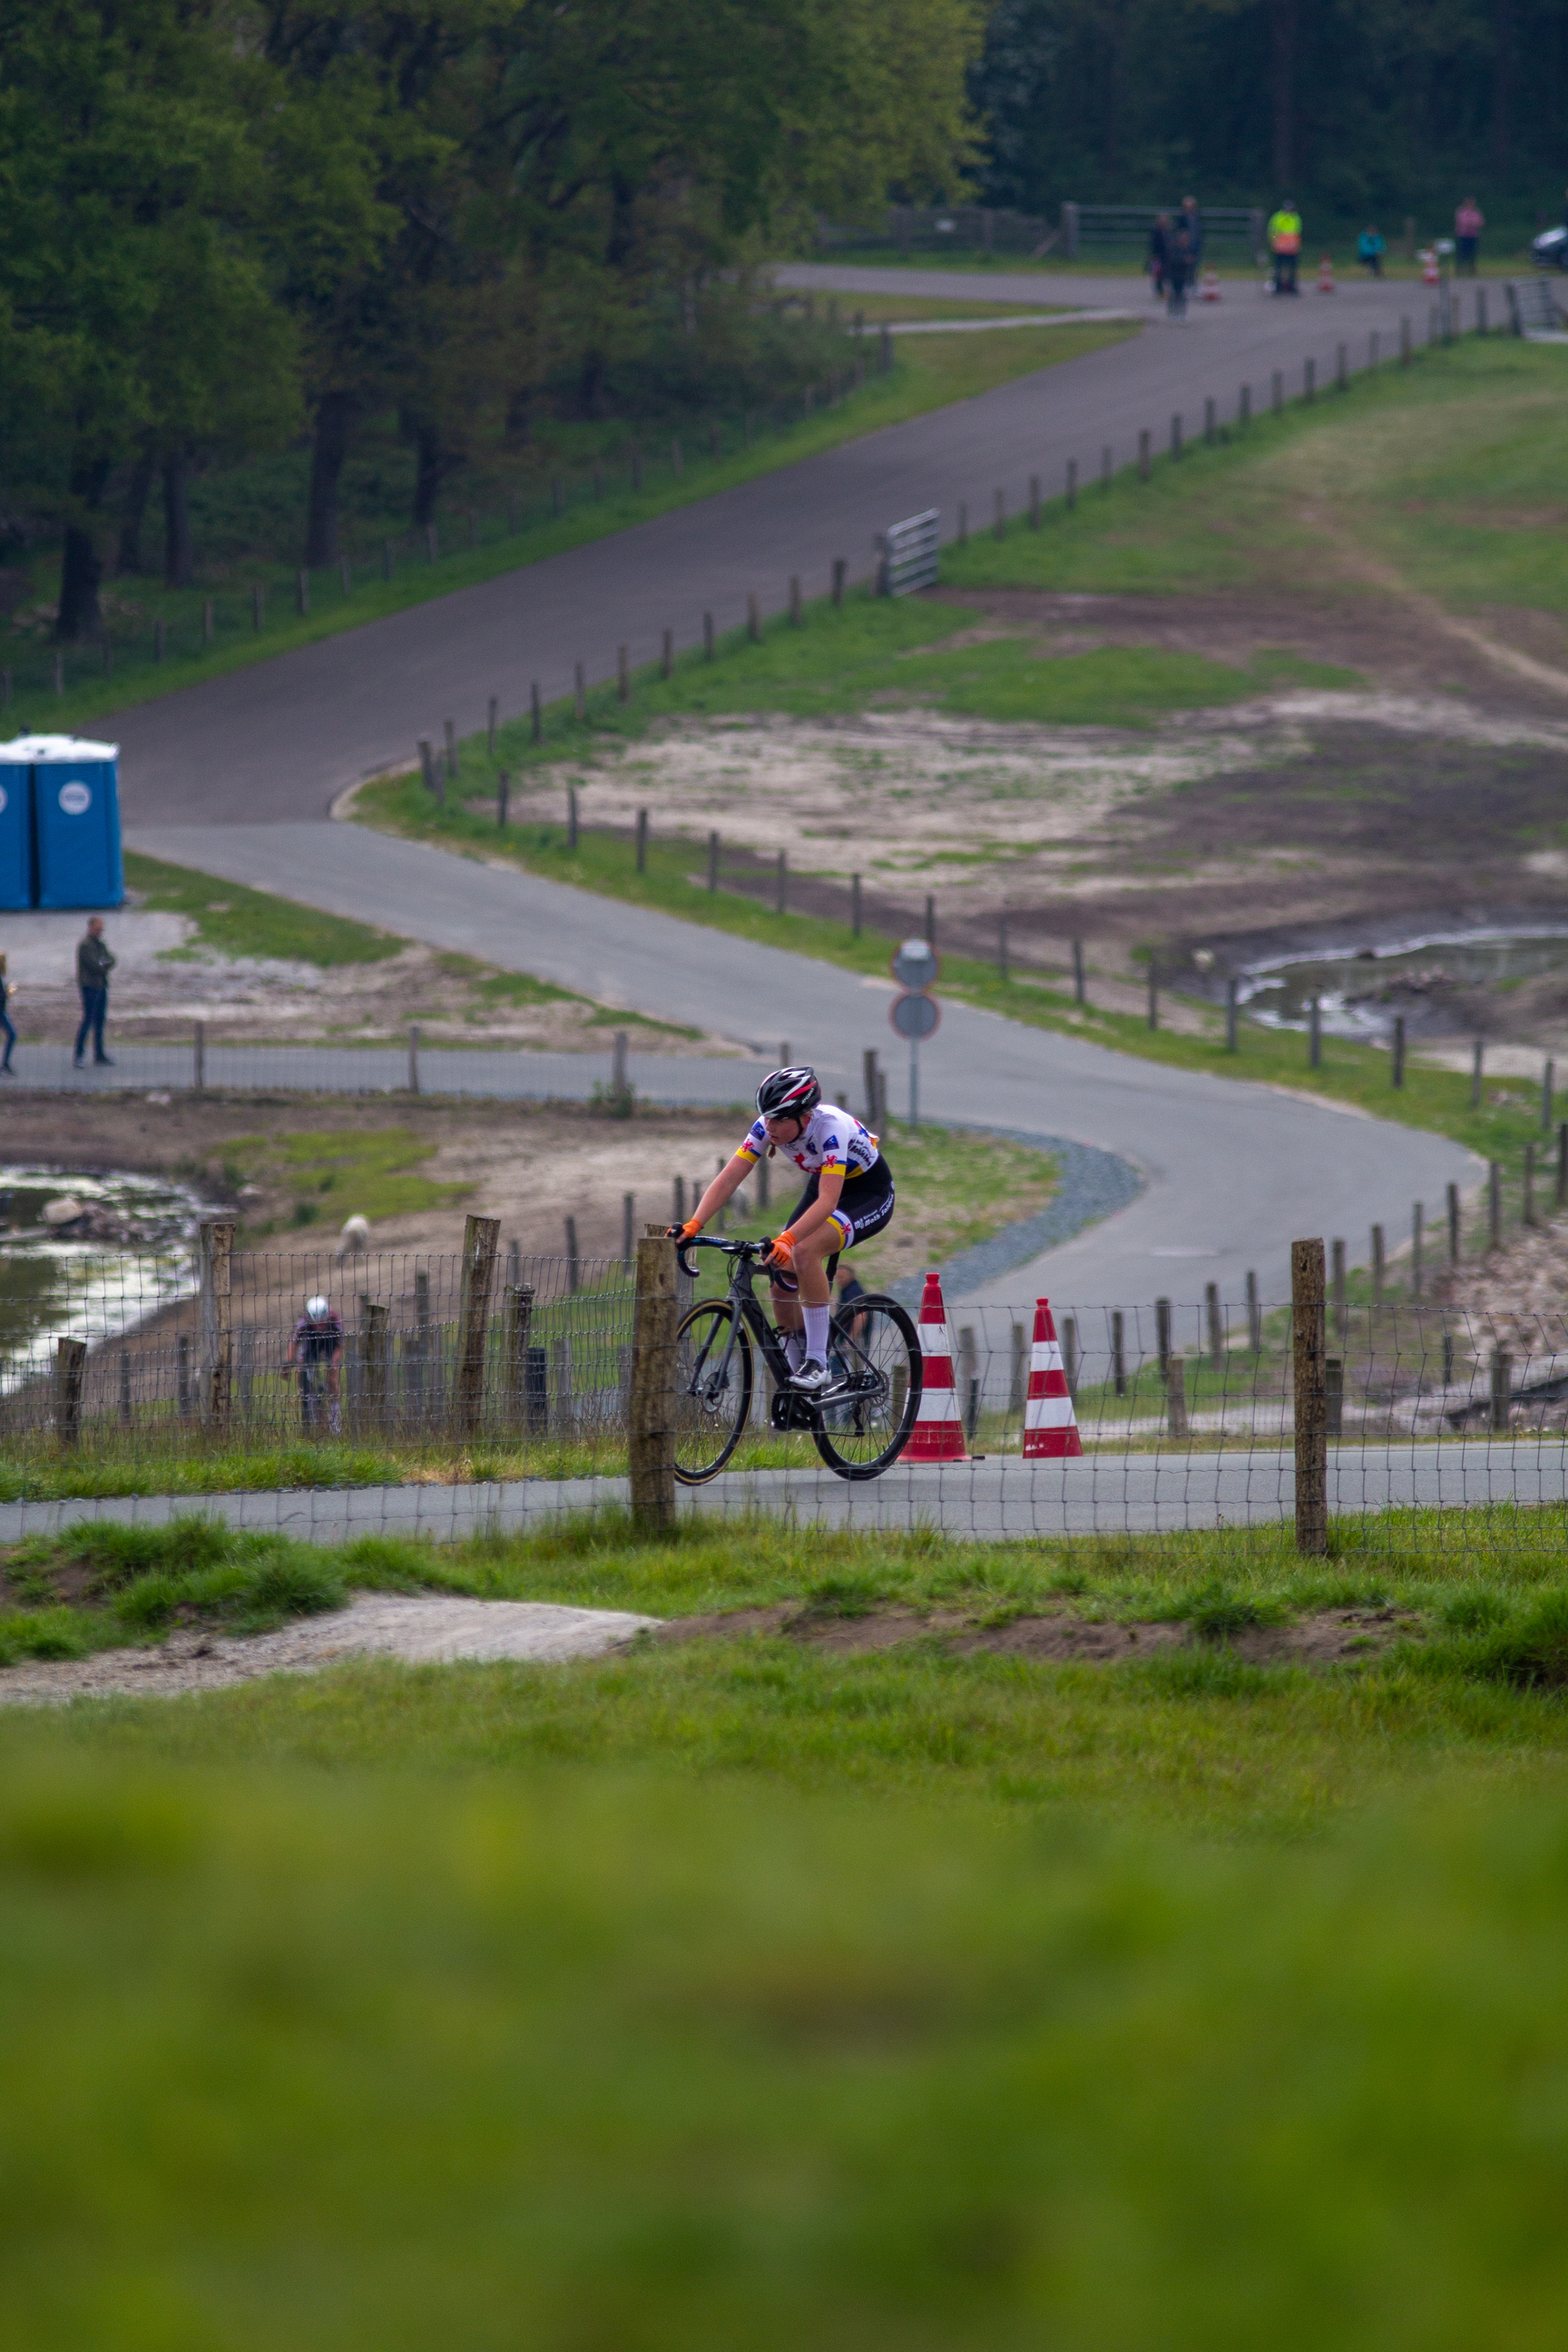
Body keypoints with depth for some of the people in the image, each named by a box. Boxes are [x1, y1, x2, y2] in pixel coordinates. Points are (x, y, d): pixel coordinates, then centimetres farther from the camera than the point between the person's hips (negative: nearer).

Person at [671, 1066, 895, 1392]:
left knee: (805, 1251, -31)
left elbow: (828, 1201, -45)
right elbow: (728, 1179, -20)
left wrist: (787, 1240, -57)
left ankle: (818, 1362, -25)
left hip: (870, 1195, -7)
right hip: (823, 1185, 7)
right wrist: (693, 1225, -33)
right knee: (781, 1271, -7)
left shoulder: (831, 1128, -36)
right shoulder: (767, 1126, -18)